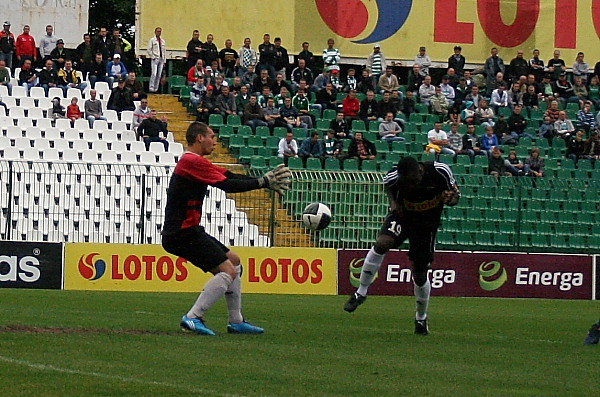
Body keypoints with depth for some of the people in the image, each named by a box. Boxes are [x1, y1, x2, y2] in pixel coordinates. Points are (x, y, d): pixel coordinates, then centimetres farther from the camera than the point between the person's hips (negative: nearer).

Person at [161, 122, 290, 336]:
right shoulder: (192, 161, -16)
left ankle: (236, 322, 23)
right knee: (228, 270, -16)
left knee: (233, 260, 20)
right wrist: (263, 182, -12)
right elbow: (228, 185, -20)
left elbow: (230, 176, 14)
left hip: (188, 230, 11)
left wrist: (266, 180, 3)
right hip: (181, 234, -11)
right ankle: (193, 318, -17)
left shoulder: (194, 161, 18)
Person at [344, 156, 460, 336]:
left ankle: (421, 318, 29)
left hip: (427, 225, 0)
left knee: (420, 274, 3)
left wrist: (451, 198, -32)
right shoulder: (394, 176, -23)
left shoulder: (439, 171, -26)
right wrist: (393, 201, -15)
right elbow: (387, 185, 3)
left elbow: (455, 194, -8)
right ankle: (361, 292, -17)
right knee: (382, 243, -31)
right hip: (402, 215, 0)